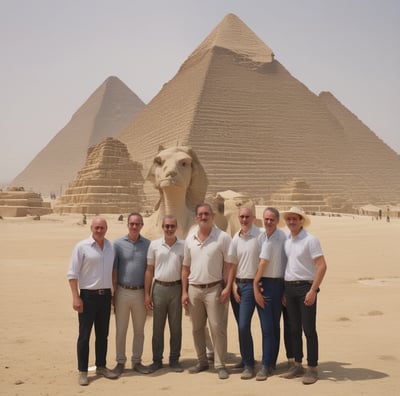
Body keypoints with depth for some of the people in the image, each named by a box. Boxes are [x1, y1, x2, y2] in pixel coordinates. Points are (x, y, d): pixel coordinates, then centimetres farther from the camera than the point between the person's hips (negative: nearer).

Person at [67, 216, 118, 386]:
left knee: (103, 334, 13)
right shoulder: (82, 247, -8)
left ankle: (101, 366, 26)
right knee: (84, 335, 1)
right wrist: (76, 297, -15)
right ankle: (83, 371, 9)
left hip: (106, 295, 5)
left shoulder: (111, 247, 7)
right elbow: (72, 274, -9)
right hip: (88, 295, -5)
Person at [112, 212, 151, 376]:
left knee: (139, 330, 10)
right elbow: (114, 270, 0)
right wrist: (113, 293, -3)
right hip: (123, 292, -1)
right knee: (121, 329, 6)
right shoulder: (118, 244, -1)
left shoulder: (147, 244, 2)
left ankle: (137, 361, 22)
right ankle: (120, 362, 17)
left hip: (140, 293, 1)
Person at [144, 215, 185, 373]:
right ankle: (157, 360, 18)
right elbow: (149, 270, 4)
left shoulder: (183, 245, 1)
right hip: (159, 288, 0)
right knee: (158, 327, 8)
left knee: (176, 327, 7)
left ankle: (174, 359, 18)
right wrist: (147, 293, 0)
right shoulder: (154, 245, 1)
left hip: (176, 288, 0)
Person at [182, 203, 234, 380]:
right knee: (197, 328, 12)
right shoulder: (190, 238, 7)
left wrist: (227, 288, -13)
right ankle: (202, 361, 25)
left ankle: (220, 365, 5)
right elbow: (186, 267, 11)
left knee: (217, 327, -4)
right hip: (194, 288, 5)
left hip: (214, 288, -4)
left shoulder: (223, 237, -5)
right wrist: (184, 291, 7)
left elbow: (229, 265, -5)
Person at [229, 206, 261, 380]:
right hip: (236, 284, 6)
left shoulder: (260, 235, -9)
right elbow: (232, 264, 12)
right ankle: (245, 358, 28)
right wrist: (233, 285, 2)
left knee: (244, 326, -11)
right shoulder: (236, 238, 10)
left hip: (251, 285, -6)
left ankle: (249, 365, -1)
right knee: (241, 326, 14)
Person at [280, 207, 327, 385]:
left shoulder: (310, 240, -10)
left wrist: (313, 291, -20)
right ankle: (297, 365, 22)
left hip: (305, 287, -6)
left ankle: (312, 368, 7)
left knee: (309, 329, -2)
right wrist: (284, 290, 12)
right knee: (294, 329, 11)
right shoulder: (286, 241, 10)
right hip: (289, 287, 6)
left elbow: (322, 266, -15)